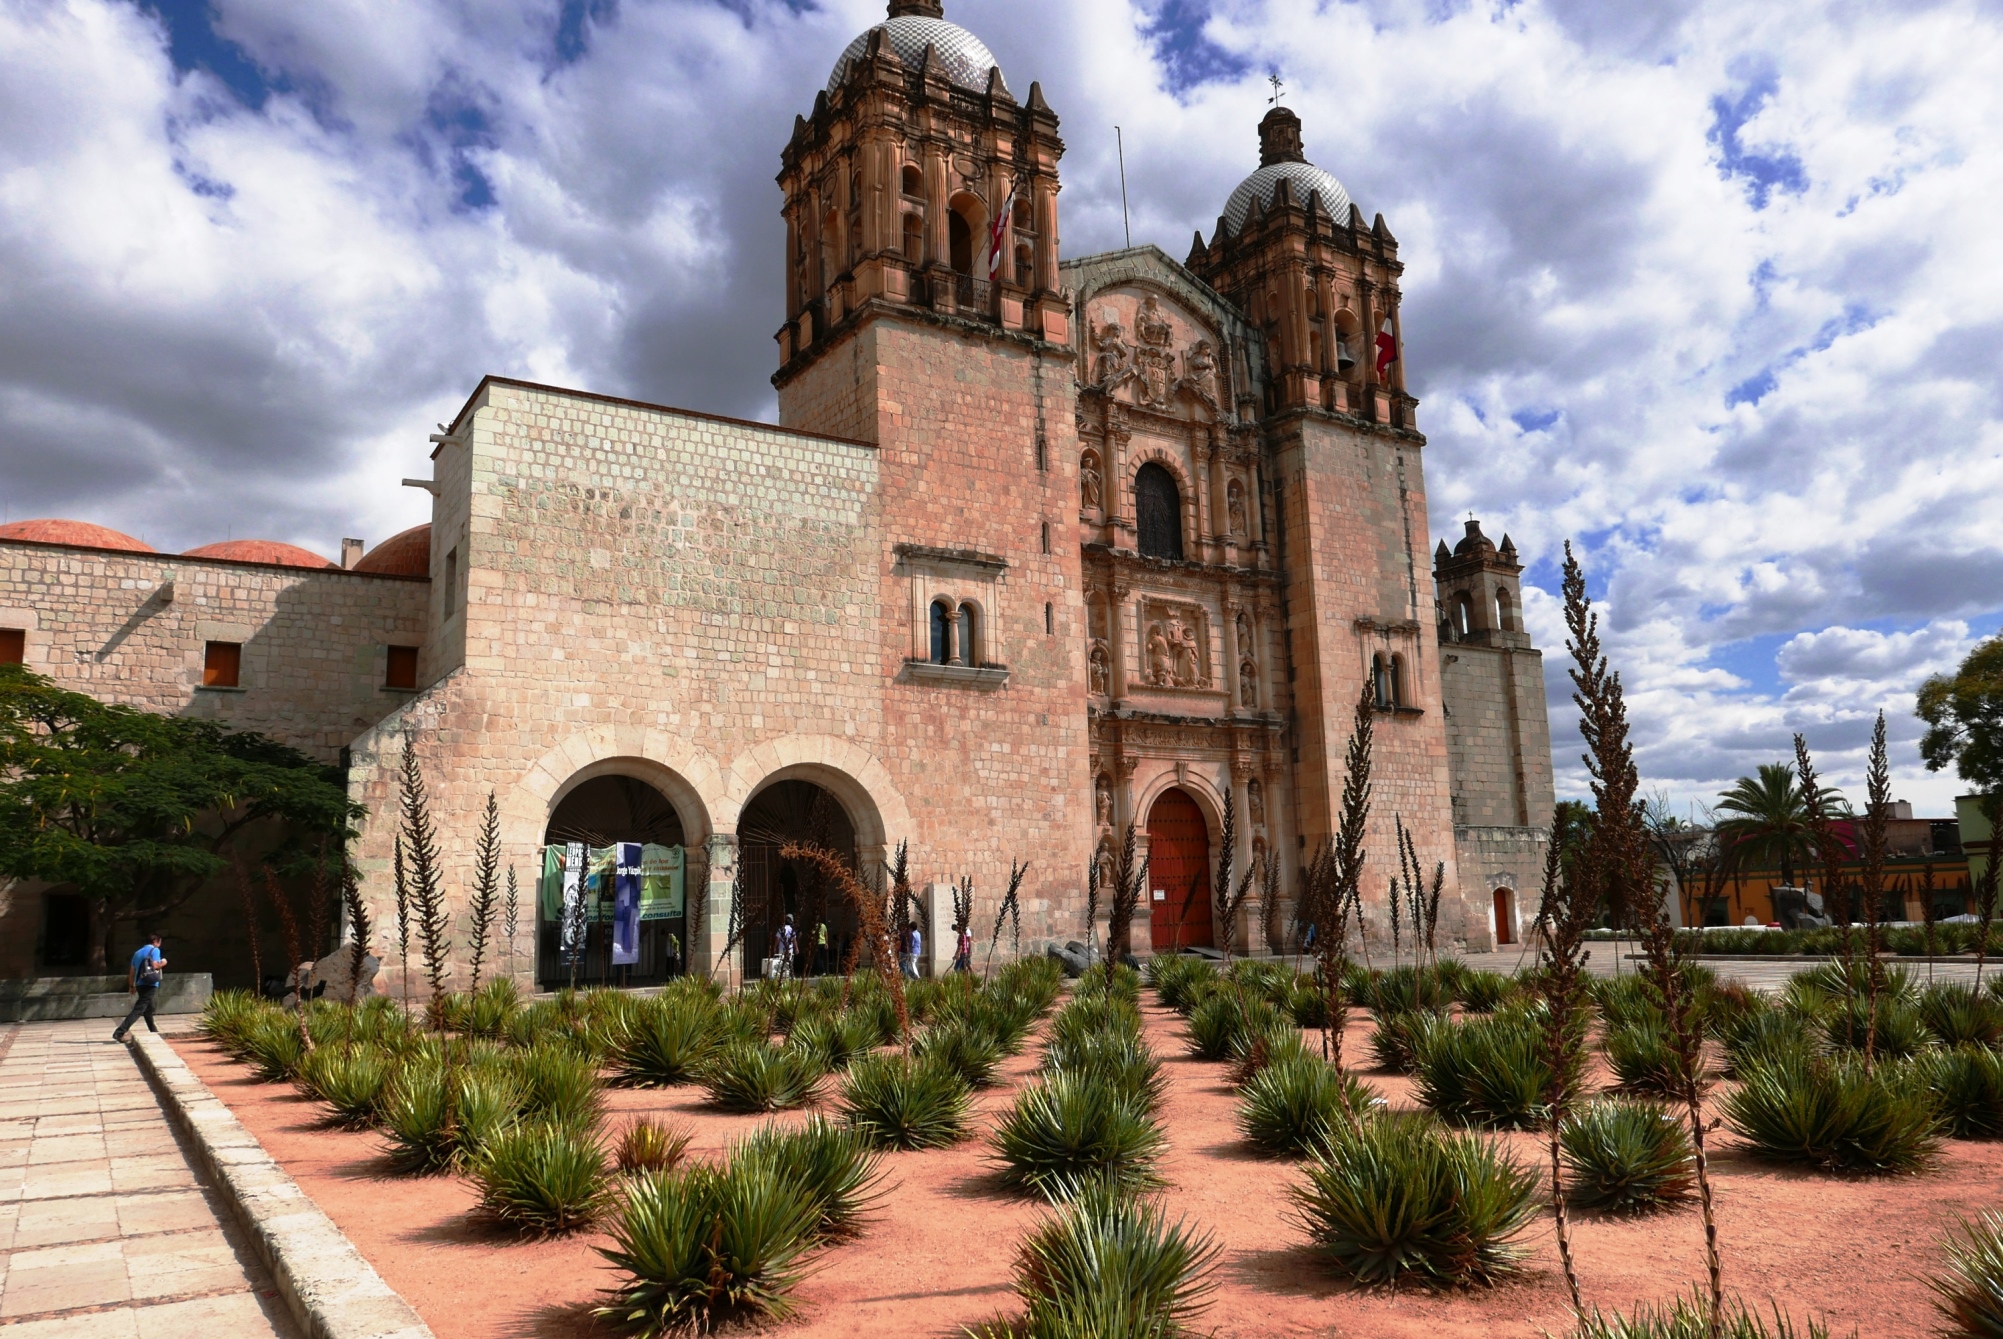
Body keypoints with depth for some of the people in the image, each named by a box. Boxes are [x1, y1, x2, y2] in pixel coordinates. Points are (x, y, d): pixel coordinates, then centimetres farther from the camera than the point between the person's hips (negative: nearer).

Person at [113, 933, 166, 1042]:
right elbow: (155, 965, -16)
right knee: (138, 1010, -12)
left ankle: (154, 1032, 28)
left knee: (149, 1009, 21)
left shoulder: (138, 952, 20)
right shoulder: (154, 950, -3)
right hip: (150, 985, -9)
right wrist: (163, 963, 4)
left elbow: (132, 971, 17)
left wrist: (131, 986, 21)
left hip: (140, 984, 9)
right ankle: (119, 1032, -22)